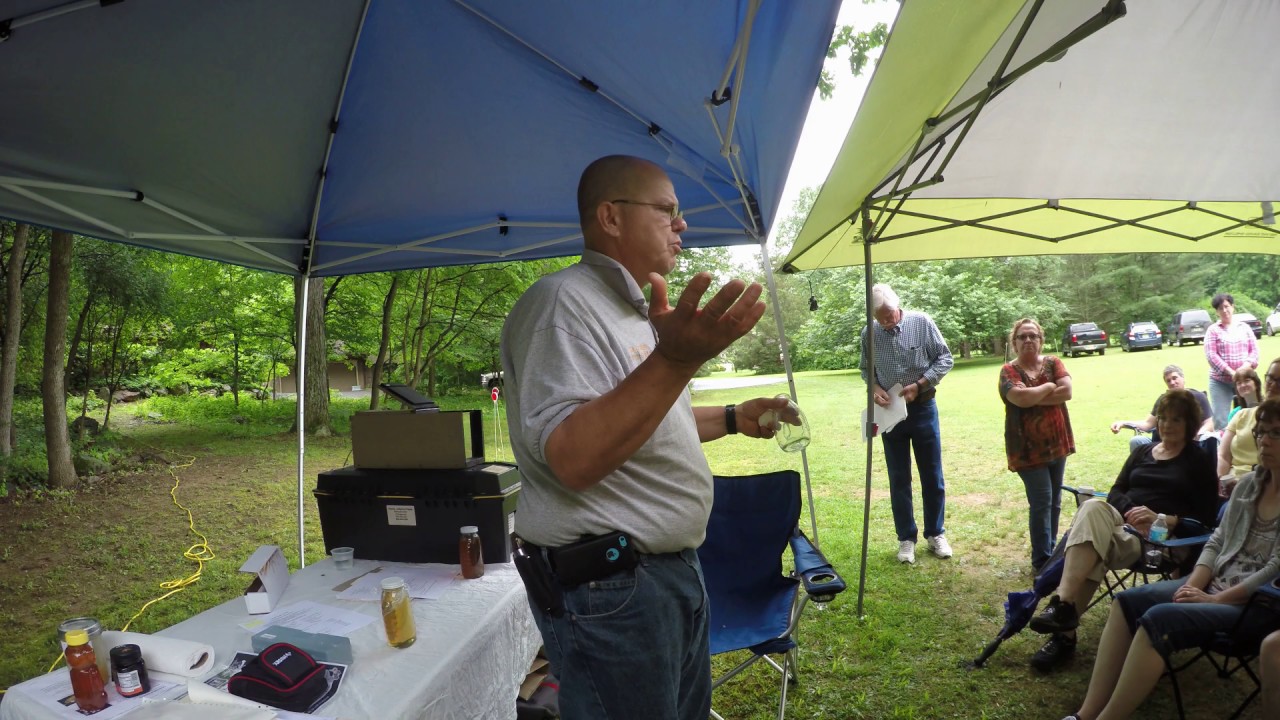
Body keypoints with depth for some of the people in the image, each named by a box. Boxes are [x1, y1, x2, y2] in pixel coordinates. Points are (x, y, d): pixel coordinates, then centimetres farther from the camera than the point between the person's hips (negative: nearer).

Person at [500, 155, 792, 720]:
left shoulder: (631, 309, 13)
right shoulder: (564, 303, -18)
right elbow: (573, 458, -30)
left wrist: (733, 418, 17)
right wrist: (676, 359, -37)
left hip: (674, 568, 10)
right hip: (608, 589, -10)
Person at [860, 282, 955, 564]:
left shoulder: (922, 323, -10)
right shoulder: (869, 333, -5)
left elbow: (945, 358, -4)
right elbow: (865, 369, 7)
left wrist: (919, 384, -15)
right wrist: (874, 387, -13)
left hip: (922, 407, -1)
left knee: (932, 475, 9)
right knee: (898, 478, 8)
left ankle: (935, 534, 25)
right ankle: (906, 538, 20)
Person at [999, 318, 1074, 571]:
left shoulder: (1052, 362, 5)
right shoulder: (1009, 371, -7)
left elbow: (1067, 391, -11)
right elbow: (1021, 397, -25)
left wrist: (1033, 397, -16)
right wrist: (1049, 386, -11)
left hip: (1057, 443, 5)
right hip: (1028, 448, -5)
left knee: (1055, 502, 14)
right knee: (1041, 503, -6)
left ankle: (1051, 551, 28)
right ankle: (1042, 560, 3)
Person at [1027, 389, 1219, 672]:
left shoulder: (1199, 460, 11)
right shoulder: (1142, 452, 24)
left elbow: (1206, 516, 3)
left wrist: (1164, 519, -13)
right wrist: (1131, 512, -7)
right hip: (1121, 518, 3)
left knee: (1094, 548, -35)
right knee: (1092, 508, -36)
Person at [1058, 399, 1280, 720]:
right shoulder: (1248, 483, 9)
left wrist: (1216, 599, -15)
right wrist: (1193, 585, -4)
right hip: (1214, 583, 7)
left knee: (1159, 619, -28)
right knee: (1127, 601, -11)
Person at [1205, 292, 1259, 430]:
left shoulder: (1244, 327, 11)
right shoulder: (1213, 330, 1)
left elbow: (1254, 350, 7)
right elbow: (1211, 355, -8)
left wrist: (1246, 366, -12)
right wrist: (1231, 372, -17)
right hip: (1220, 381, -3)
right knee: (1221, 420, -4)